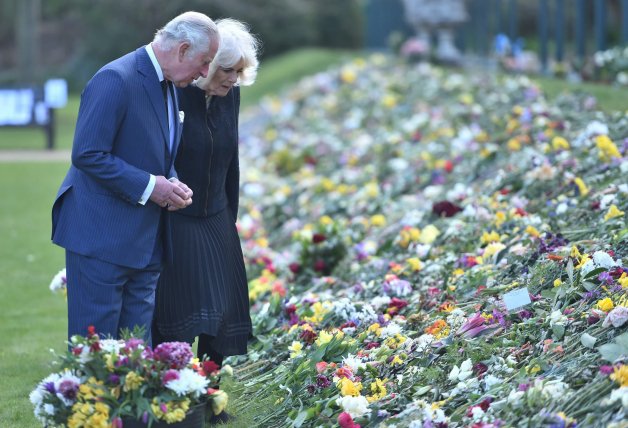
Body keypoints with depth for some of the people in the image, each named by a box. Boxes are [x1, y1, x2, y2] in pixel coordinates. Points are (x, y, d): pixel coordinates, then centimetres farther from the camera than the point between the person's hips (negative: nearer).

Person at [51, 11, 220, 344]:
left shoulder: (168, 86, 13)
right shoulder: (116, 80, -17)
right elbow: (87, 154, -21)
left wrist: (172, 186, 1)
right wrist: (149, 186, -20)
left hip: (146, 244, 9)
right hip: (102, 239, -9)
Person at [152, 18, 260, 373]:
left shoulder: (231, 95, 3)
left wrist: (231, 217, 16)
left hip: (215, 221, 6)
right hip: (173, 222, -6)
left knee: (221, 314, 4)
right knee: (174, 317, -9)